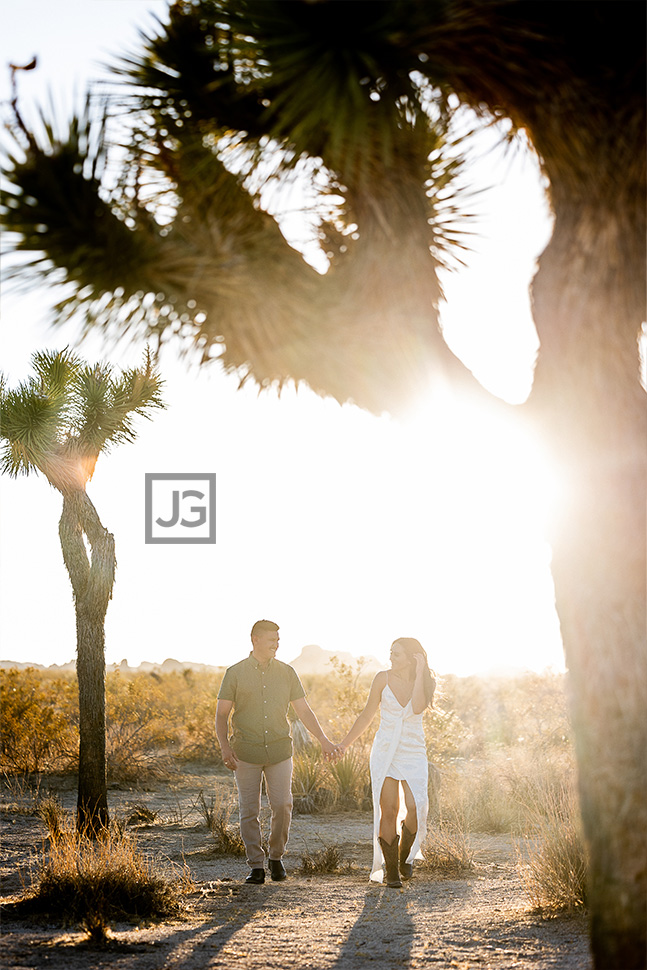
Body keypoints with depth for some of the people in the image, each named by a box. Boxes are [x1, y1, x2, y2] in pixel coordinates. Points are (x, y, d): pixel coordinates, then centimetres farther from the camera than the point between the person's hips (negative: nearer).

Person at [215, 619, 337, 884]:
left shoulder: (287, 673, 7)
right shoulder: (235, 673, 1)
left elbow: (303, 709, 11)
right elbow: (221, 714, 1)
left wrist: (323, 739, 2)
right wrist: (224, 746, -12)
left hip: (279, 750, 1)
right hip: (246, 752, -1)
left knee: (282, 805, -5)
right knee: (249, 810, 0)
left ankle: (276, 857, 16)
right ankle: (256, 866, 8)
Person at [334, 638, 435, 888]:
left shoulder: (427, 682, 0)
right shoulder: (383, 679, 0)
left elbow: (417, 708, -21)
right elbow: (367, 716, 7)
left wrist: (419, 673, -16)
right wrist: (344, 744, 5)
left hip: (413, 753, 0)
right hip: (385, 752, 0)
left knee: (415, 807, -15)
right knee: (388, 811, -6)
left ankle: (406, 854, 14)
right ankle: (391, 869, 7)